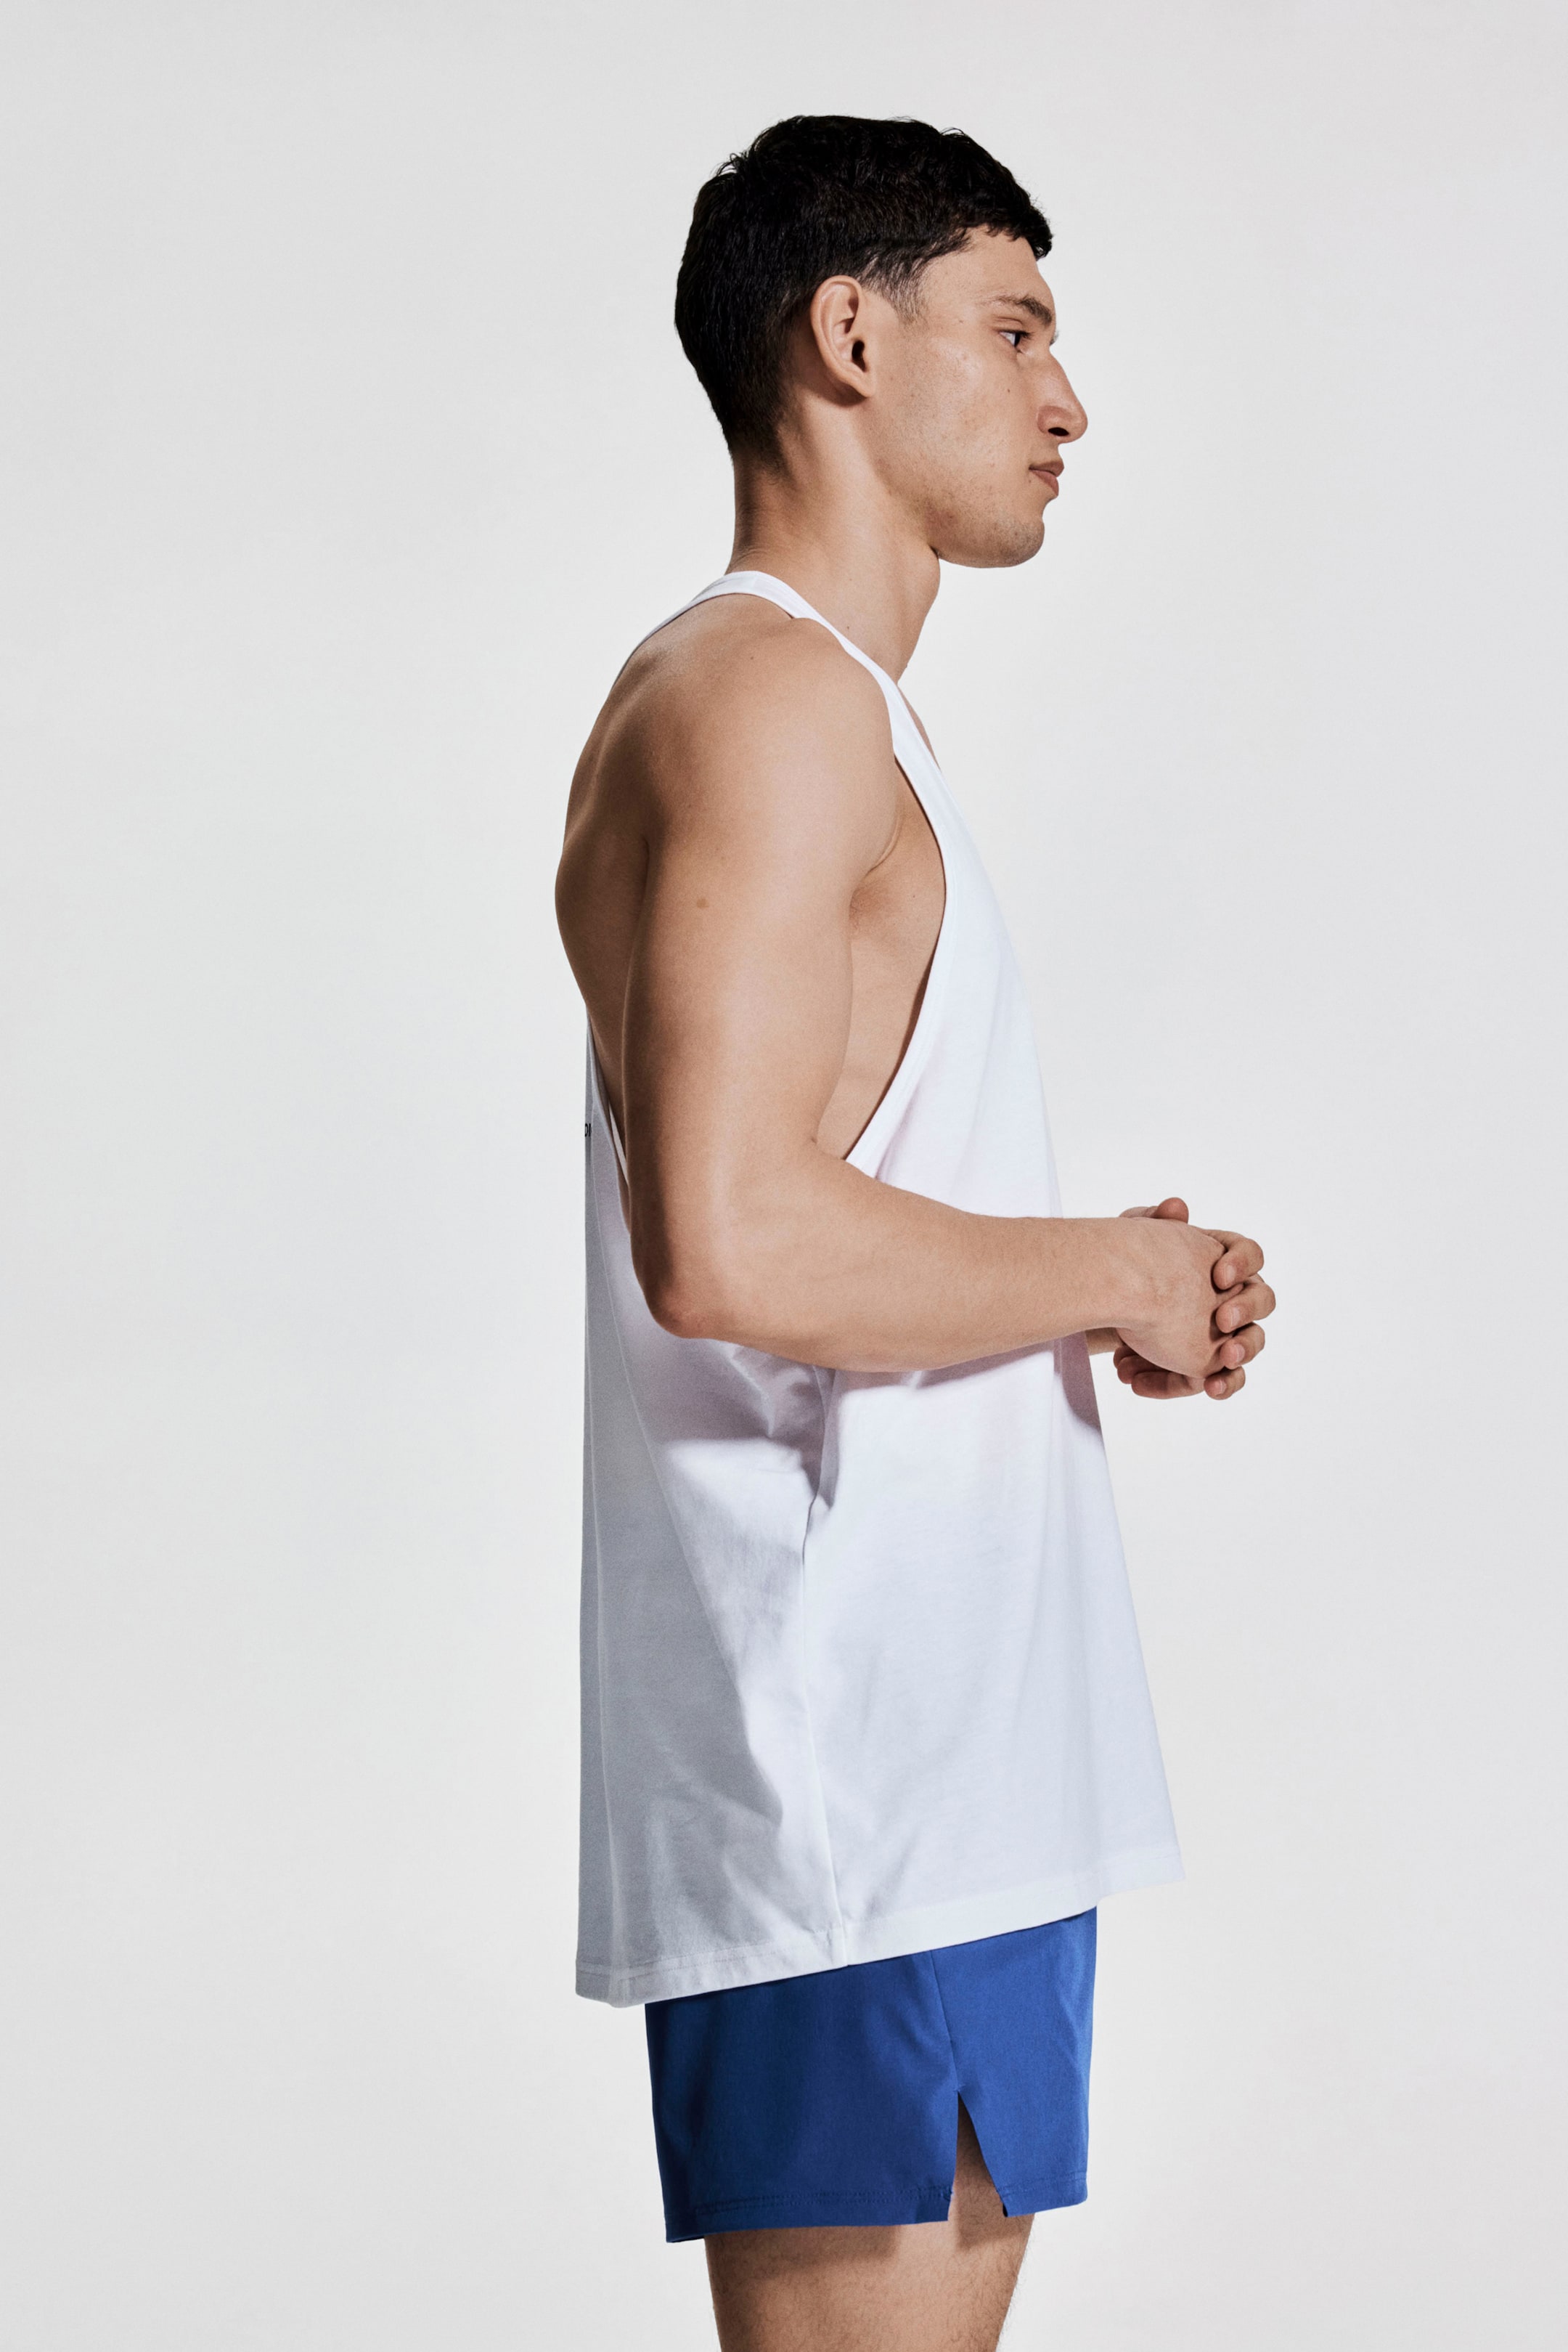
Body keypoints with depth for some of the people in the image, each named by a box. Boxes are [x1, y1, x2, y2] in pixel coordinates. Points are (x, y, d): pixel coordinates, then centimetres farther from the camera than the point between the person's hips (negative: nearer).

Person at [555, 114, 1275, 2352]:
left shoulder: (817, 712, 22)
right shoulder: (771, 695, -11)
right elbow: (727, 1242, -24)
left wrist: (1111, 1297, 10)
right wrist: (1111, 1274, -11)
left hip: (943, 1756, 10)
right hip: (853, 1768, -10)